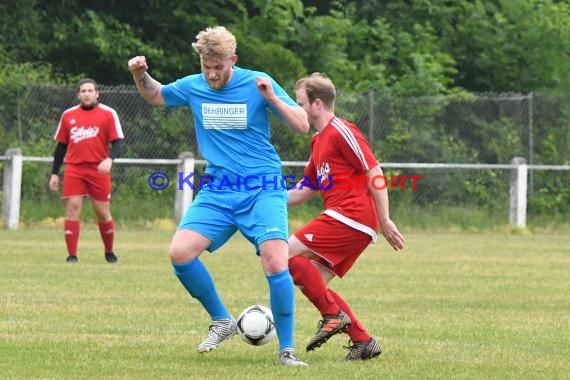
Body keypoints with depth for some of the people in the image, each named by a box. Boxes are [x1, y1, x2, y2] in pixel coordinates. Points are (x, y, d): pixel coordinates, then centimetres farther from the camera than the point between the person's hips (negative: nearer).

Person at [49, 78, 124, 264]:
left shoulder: (108, 114, 1)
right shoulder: (68, 115, 11)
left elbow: (117, 142, -4)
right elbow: (61, 146, 16)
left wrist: (109, 159, -24)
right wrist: (54, 173, 13)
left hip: (98, 170, -2)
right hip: (74, 170, 2)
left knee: (103, 212, 3)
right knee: (72, 208, -8)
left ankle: (109, 252, 21)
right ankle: (72, 255, -5)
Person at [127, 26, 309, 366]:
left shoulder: (257, 83, -7)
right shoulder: (192, 87, 3)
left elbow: (303, 125, -7)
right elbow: (155, 96, 23)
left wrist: (272, 98, -22)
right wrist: (140, 76, 2)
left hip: (263, 190, -4)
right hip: (218, 191, 4)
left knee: (275, 264, -20)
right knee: (179, 252, -14)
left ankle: (287, 349, -5)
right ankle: (222, 321, 7)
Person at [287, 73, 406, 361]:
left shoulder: (340, 131, -7)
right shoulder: (318, 142, 22)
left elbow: (374, 172, -11)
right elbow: (304, 190, 27)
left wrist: (385, 221, -12)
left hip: (351, 216, -10)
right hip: (348, 221, 10)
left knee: (288, 253, -15)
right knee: (311, 283, 6)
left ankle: (333, 315, -13)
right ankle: (362, 340, 5)